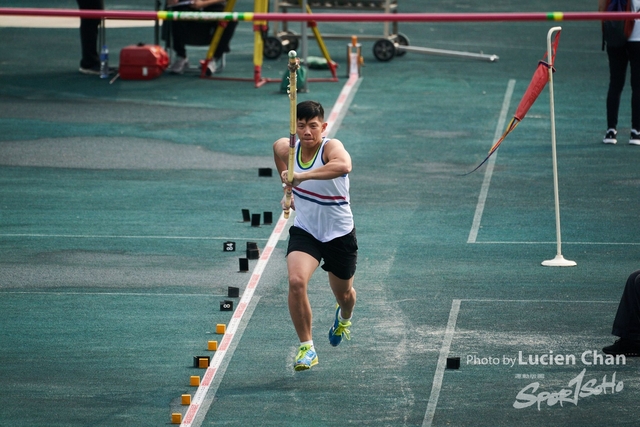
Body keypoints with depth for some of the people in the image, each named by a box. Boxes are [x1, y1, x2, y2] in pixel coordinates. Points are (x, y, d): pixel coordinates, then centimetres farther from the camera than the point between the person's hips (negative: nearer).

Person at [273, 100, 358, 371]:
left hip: (339, 234, -2)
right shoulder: (285, 148, -11)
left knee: (343, 293, 18)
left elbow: (344, 166, -52)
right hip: (304, 231, 2)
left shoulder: (331, 147, -26)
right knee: (296, 281, -25)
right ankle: (306, 347, -13)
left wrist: (303, 176, -59)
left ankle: (344, 318, 57)